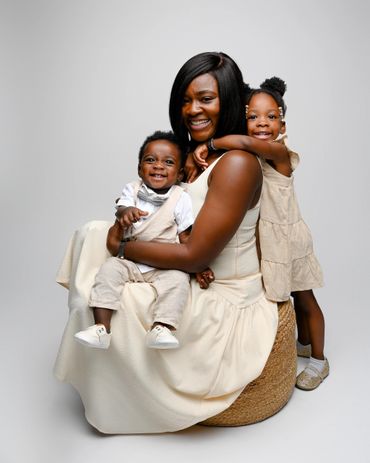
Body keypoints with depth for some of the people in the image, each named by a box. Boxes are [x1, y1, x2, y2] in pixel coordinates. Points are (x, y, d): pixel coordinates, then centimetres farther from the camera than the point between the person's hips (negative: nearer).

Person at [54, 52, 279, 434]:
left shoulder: (237, 163, -24)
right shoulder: (194, 152, 5)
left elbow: (193, 256, -25)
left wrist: (122, 247, -14)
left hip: (222, 301, -9)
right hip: (190, 281, 9)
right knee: (93, 233, 6)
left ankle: (114, 408, 19)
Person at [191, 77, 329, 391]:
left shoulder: (279, 153, -22)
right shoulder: (243, 159, -1)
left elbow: (246, 142, -40)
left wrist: (210, 144, -31)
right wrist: (200, 160, -12)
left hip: (287, 238, -6)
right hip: (262, 239, 6)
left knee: (304, 300, 12)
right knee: (282, 296, 22)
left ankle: (319, 359, 33)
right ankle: (304, 342, 48)